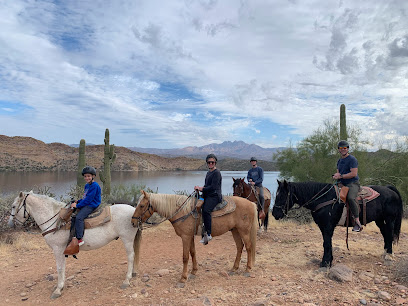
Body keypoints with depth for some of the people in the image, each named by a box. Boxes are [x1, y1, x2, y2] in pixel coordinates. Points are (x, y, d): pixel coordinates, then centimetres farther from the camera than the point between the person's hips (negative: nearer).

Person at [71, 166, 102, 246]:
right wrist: (78, 201, 7)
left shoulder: (94, 186, -15)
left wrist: (78, 205, -16)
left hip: (91, 205, -11)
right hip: (86, 204, 11)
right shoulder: (87, 185, 16)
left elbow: (88, 199, -19)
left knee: (79, 217, -26)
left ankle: (79, 239, -27)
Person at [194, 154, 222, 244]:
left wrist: (201, 189, -10)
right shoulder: (208, 172, 20)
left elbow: (213, 187, -16)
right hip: (207, 196, 10)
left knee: (205, 210, -30)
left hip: (214, 196, -10)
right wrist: (201, 188, 5)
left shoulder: (216, 173, -8)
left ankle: (208, 234, -24)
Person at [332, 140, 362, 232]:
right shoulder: (339, 161, 18)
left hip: (353, 184, -9)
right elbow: (339, 173, 25)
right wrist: (336, 175, 1)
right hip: (342, 184, 9)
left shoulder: (352, 159, -7)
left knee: (350, 198, -35)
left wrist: (341, 176, -15)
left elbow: (354, 173, -15)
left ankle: (357, 221, -30)